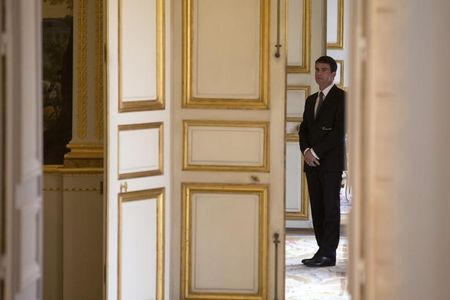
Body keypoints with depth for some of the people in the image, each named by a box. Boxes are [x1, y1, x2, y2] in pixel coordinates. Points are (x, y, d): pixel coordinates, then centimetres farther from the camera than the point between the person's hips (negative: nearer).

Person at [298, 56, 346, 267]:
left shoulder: (341, 98, -4)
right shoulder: (311, 100, 19)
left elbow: (340, 131, -12)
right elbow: (304, 129, 17)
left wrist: (316, 152, -14)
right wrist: (306, 151, -3)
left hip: (331, 162, -7)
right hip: (312, 162, 7)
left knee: (330, 207, -7)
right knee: (317, 208, 5)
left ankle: (327, 253, -8)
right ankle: (324, 252, 8)